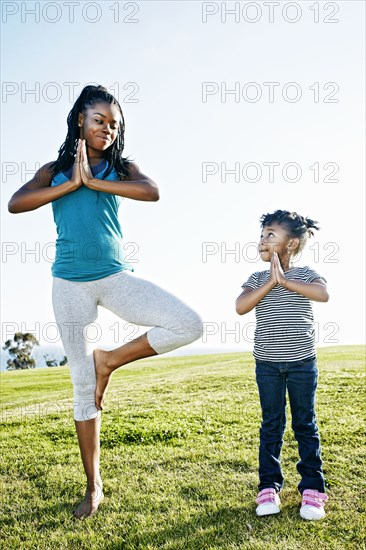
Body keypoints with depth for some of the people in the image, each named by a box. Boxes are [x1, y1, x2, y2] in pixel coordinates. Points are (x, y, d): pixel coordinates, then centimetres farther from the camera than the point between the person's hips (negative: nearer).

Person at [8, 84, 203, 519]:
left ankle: (109, 360, 1)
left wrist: (93, 181, -14)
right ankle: (93, 487, 18)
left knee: (189, 325, -19)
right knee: (83, 385, 4)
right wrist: (72, 183, -10)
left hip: (115, 277, 1)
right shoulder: (54, 170, 9)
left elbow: (152, 192, -14)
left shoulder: (121, 168, 8)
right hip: (70, 283, 0)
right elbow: (15, 204, -7)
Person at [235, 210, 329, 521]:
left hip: (302, 362, -1)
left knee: (306, 425, 8)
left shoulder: (305, 274, -2)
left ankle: (312, 488, 17)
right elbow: (241, 307, -14)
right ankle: (269, 486, 16)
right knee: (271, 425, 8)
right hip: (267, 364, 2)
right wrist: (271, 282, -19)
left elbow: (323, 294, -24)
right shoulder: (257, 279, 3)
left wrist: (286, 280, -23)